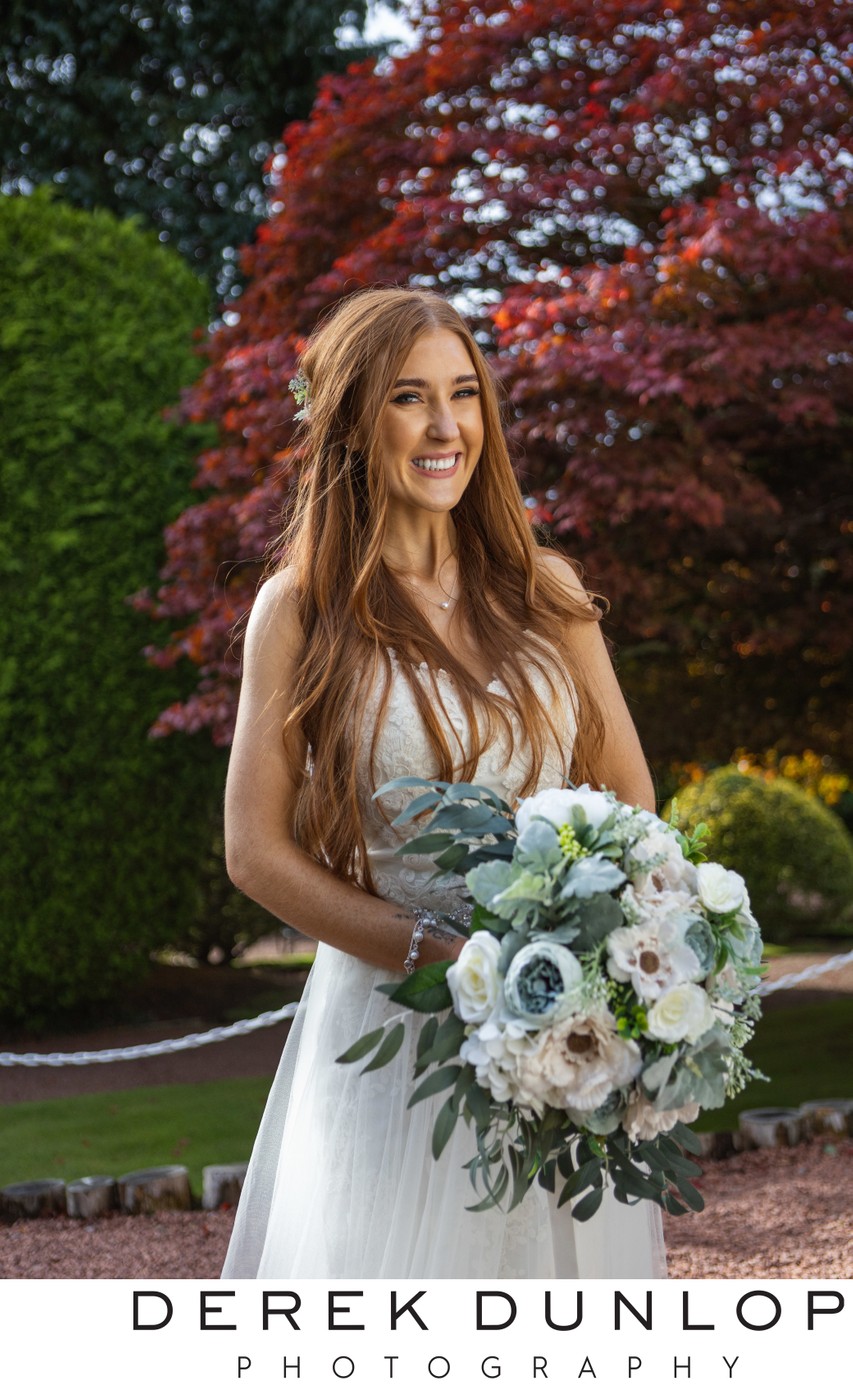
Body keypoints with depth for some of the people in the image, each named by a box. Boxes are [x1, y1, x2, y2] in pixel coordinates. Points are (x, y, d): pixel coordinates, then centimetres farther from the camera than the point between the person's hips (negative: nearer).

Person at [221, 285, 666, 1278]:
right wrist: (442, 954, -15)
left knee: (564, 1252, 11)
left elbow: (632, 811, 10)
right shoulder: (301, 610, -3)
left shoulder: (545, 594, 6)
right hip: (391, 1022, -3)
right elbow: (257, 850, -5)